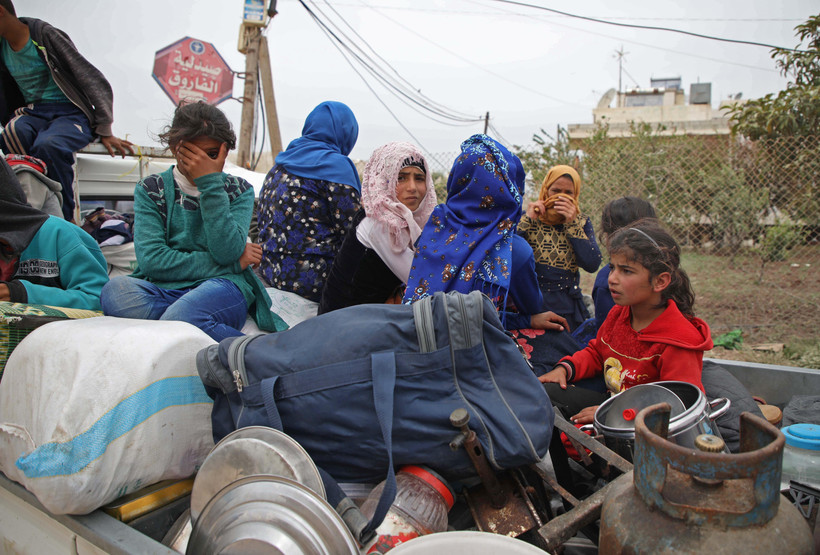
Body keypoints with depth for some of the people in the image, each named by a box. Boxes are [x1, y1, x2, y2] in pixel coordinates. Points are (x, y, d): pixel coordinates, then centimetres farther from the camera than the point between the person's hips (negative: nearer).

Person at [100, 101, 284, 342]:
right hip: (163, 289, 3)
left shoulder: (239, 190, 11)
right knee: (115, 290, -33)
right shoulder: (151, 190, 12)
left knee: (180, 316, -37)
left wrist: (210, 182, -9)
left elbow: (227, 252, -8)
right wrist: (235, 263, -5)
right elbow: (151, 260, -4)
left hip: (222, 287, -3)